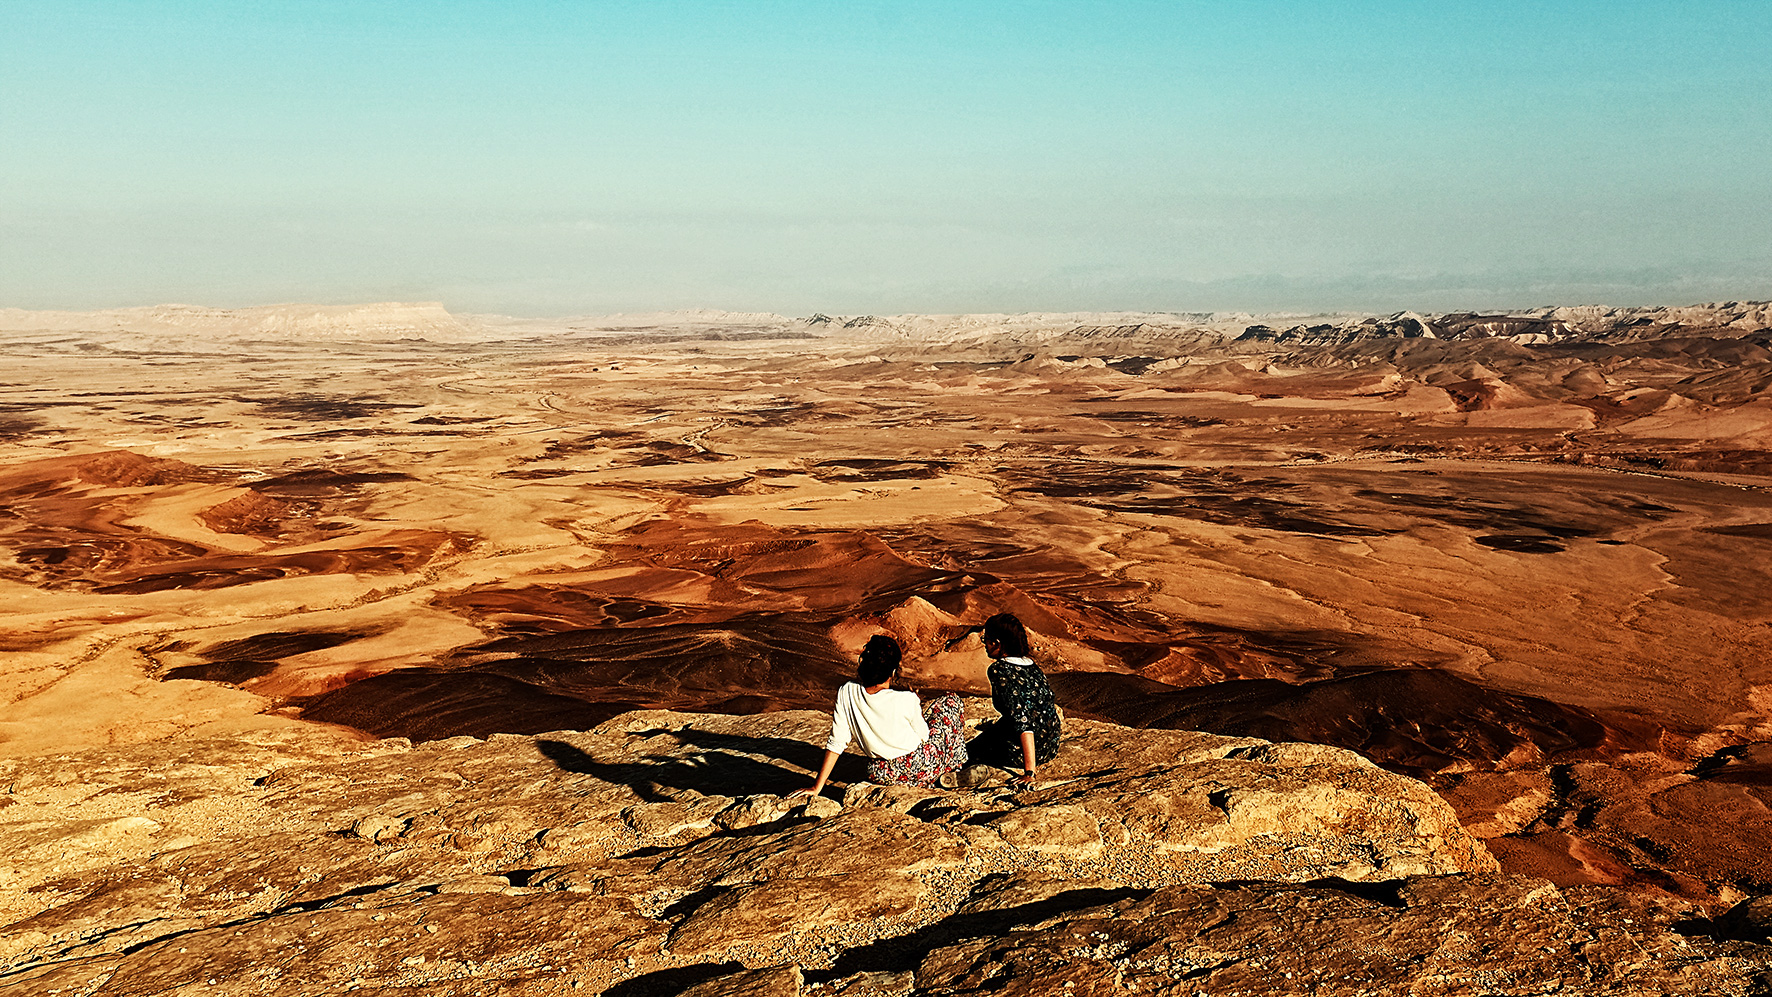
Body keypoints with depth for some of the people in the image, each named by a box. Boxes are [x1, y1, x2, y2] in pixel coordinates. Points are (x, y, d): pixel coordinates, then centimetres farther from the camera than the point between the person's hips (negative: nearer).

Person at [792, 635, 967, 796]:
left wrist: (817, 787, -5)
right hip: (921, 771, -4)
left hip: (880, 776, 4)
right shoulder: (905, 700, -26)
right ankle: (955, 768, 30)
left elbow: (836, 742, -12)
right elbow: (923, 735, -8)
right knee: (951, 701, 18)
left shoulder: (846, 692, -15)